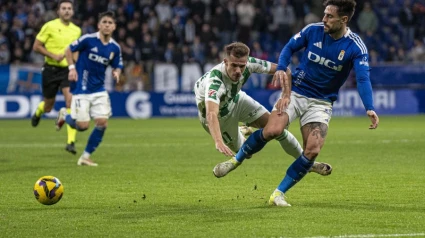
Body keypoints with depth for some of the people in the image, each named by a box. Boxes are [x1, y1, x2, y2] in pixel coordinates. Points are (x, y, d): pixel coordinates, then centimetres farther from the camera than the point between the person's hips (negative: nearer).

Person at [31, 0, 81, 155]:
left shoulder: (77, 30, 7)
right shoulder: (50, 26, -6)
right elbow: (36, 46, -6)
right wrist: (54, 55, -16)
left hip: (68, 70, 2)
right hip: (51, 70, -2)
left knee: (71, 101, -18)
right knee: (48, 106, 10)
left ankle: (71, 142, -17)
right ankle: (38, 112, 50)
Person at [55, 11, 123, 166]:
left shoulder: (115, 48, 0)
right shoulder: (88, 40, -13)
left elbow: (117, 66, 13)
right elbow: (69, 50, -1)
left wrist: (116, 73, -10)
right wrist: (72, 68, -12)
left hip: (99, 90, 5)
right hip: (81, 89, -4)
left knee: (102, 122, -7)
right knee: (83, 125, -7)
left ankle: (86, 157, 9)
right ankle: (64, 115, 29)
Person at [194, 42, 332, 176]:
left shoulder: (248, 64, -29)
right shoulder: (214, 81, -46)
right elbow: (211, 114, -60)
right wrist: (218, 142, -74)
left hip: (235, 99, 4)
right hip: (217, 112, -4)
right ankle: (241, 135, 45)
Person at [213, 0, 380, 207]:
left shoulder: (355, 47, -15)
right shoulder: (313, 30, -8)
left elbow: (363, 79, -24)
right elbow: (290, 47, 6)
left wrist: (370, 109, -39)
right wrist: (281, 69, -14)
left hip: (321, 102, 0)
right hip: (295, 92, 0)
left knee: (312, 151, -16)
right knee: (272, 130, -24)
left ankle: (278, 194, 0)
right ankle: (236, 159, 2)